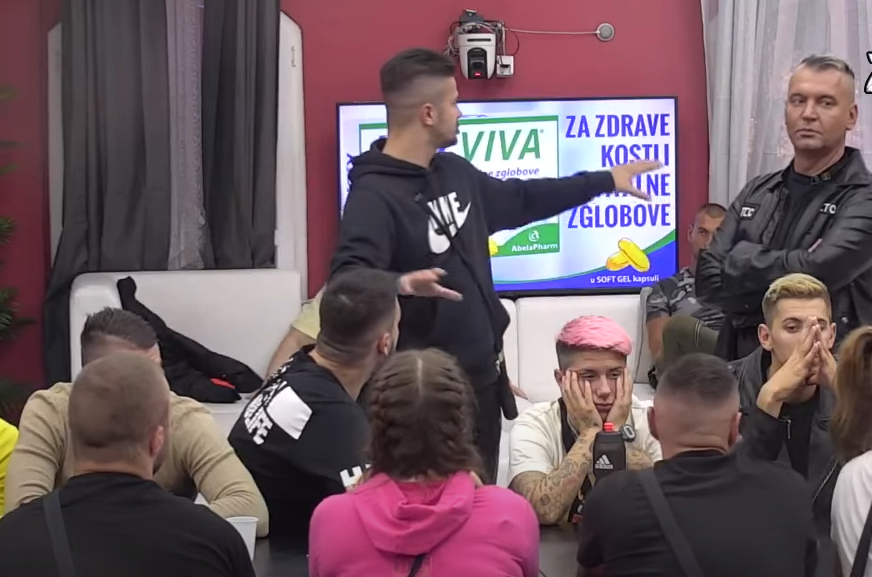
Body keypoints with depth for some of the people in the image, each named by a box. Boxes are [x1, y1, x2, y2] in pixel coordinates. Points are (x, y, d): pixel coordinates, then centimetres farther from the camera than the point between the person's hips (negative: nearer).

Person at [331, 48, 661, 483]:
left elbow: (520, 199, 24)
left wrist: (604, 181, 29)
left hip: (481, 376, 9)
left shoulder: (454, 172, 8)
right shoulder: (374, 195, -21)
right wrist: (401, 284, -53)